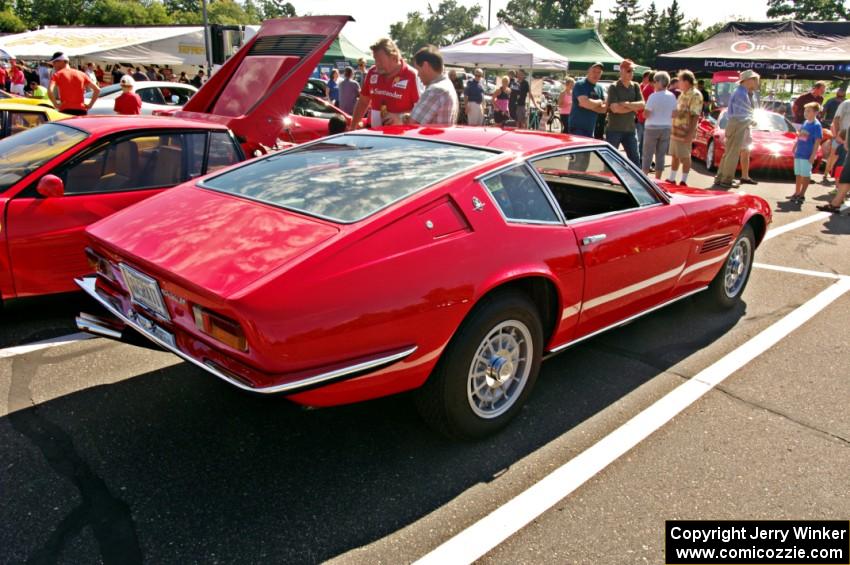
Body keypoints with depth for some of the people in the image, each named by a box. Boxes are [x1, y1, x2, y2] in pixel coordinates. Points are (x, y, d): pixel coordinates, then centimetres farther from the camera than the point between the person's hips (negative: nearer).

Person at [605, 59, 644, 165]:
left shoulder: (636, 86, 7)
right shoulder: (613, 87, -8)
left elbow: (641, 105, -3)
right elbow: (615, 108, -19)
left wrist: (626, 104, -16)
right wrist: (633, 107, -8)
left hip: (630, 129, 4)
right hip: (614, 130, -4)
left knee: (635, 159, 8)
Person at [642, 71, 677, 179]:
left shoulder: (654, 96, -15)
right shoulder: (672, 96, 1)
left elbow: (646, 114, -15)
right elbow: (674, 114, 8)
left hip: (652, 128, -5)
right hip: (666, 128, 5)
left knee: (647, 155, 4)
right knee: (661, 155, 9)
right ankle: (657, 179, 12)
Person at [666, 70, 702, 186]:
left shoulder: (695, 95, -14)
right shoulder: (683, 94, 14)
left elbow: (695, 116, -18)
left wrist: (690, 134, -23)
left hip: (685, 133, -9)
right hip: (675, 131, 9)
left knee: (685, 157, 0)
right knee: (674, 156, 15)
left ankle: (683, 181, 8)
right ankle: (671, 179, 24)